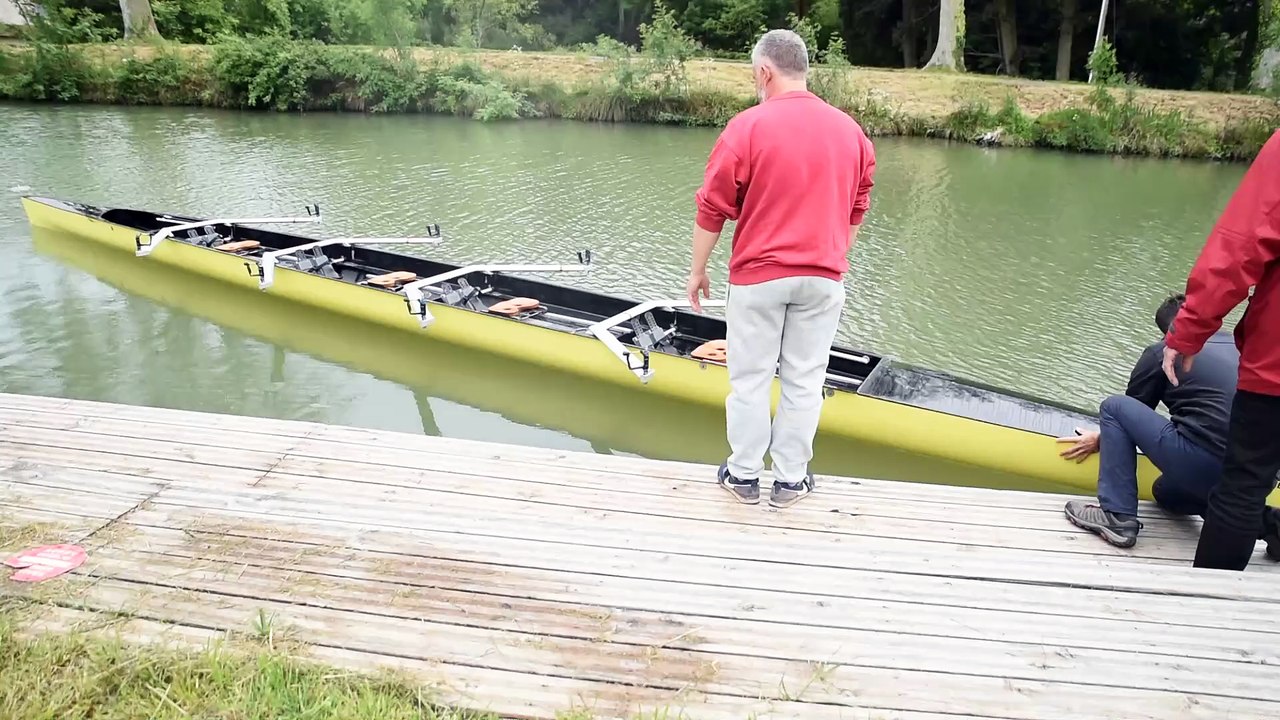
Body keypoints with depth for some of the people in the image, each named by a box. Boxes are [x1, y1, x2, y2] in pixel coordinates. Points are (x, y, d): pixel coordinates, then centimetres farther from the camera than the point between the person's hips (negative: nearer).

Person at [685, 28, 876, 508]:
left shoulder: (747, 127, -9)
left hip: (758, 276, -3)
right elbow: (856, 211, 13)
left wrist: (697, 270, 3)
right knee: (804, 380, 10)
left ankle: (744, 476, 19)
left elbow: (712, 209, -7)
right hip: (823, 278, 4)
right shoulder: (850, 131, 5)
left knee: (750, 378, 8)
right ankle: (790, 480, 19)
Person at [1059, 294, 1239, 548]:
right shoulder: (1235, 345, 20)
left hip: (1201, 466, -8)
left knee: (1113, 407, 7)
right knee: (1165, 491, 35)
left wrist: (1102, 438, 34)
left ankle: (1117, 516, -2)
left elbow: (1132, 409, 15)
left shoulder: (1161, 351, 5)